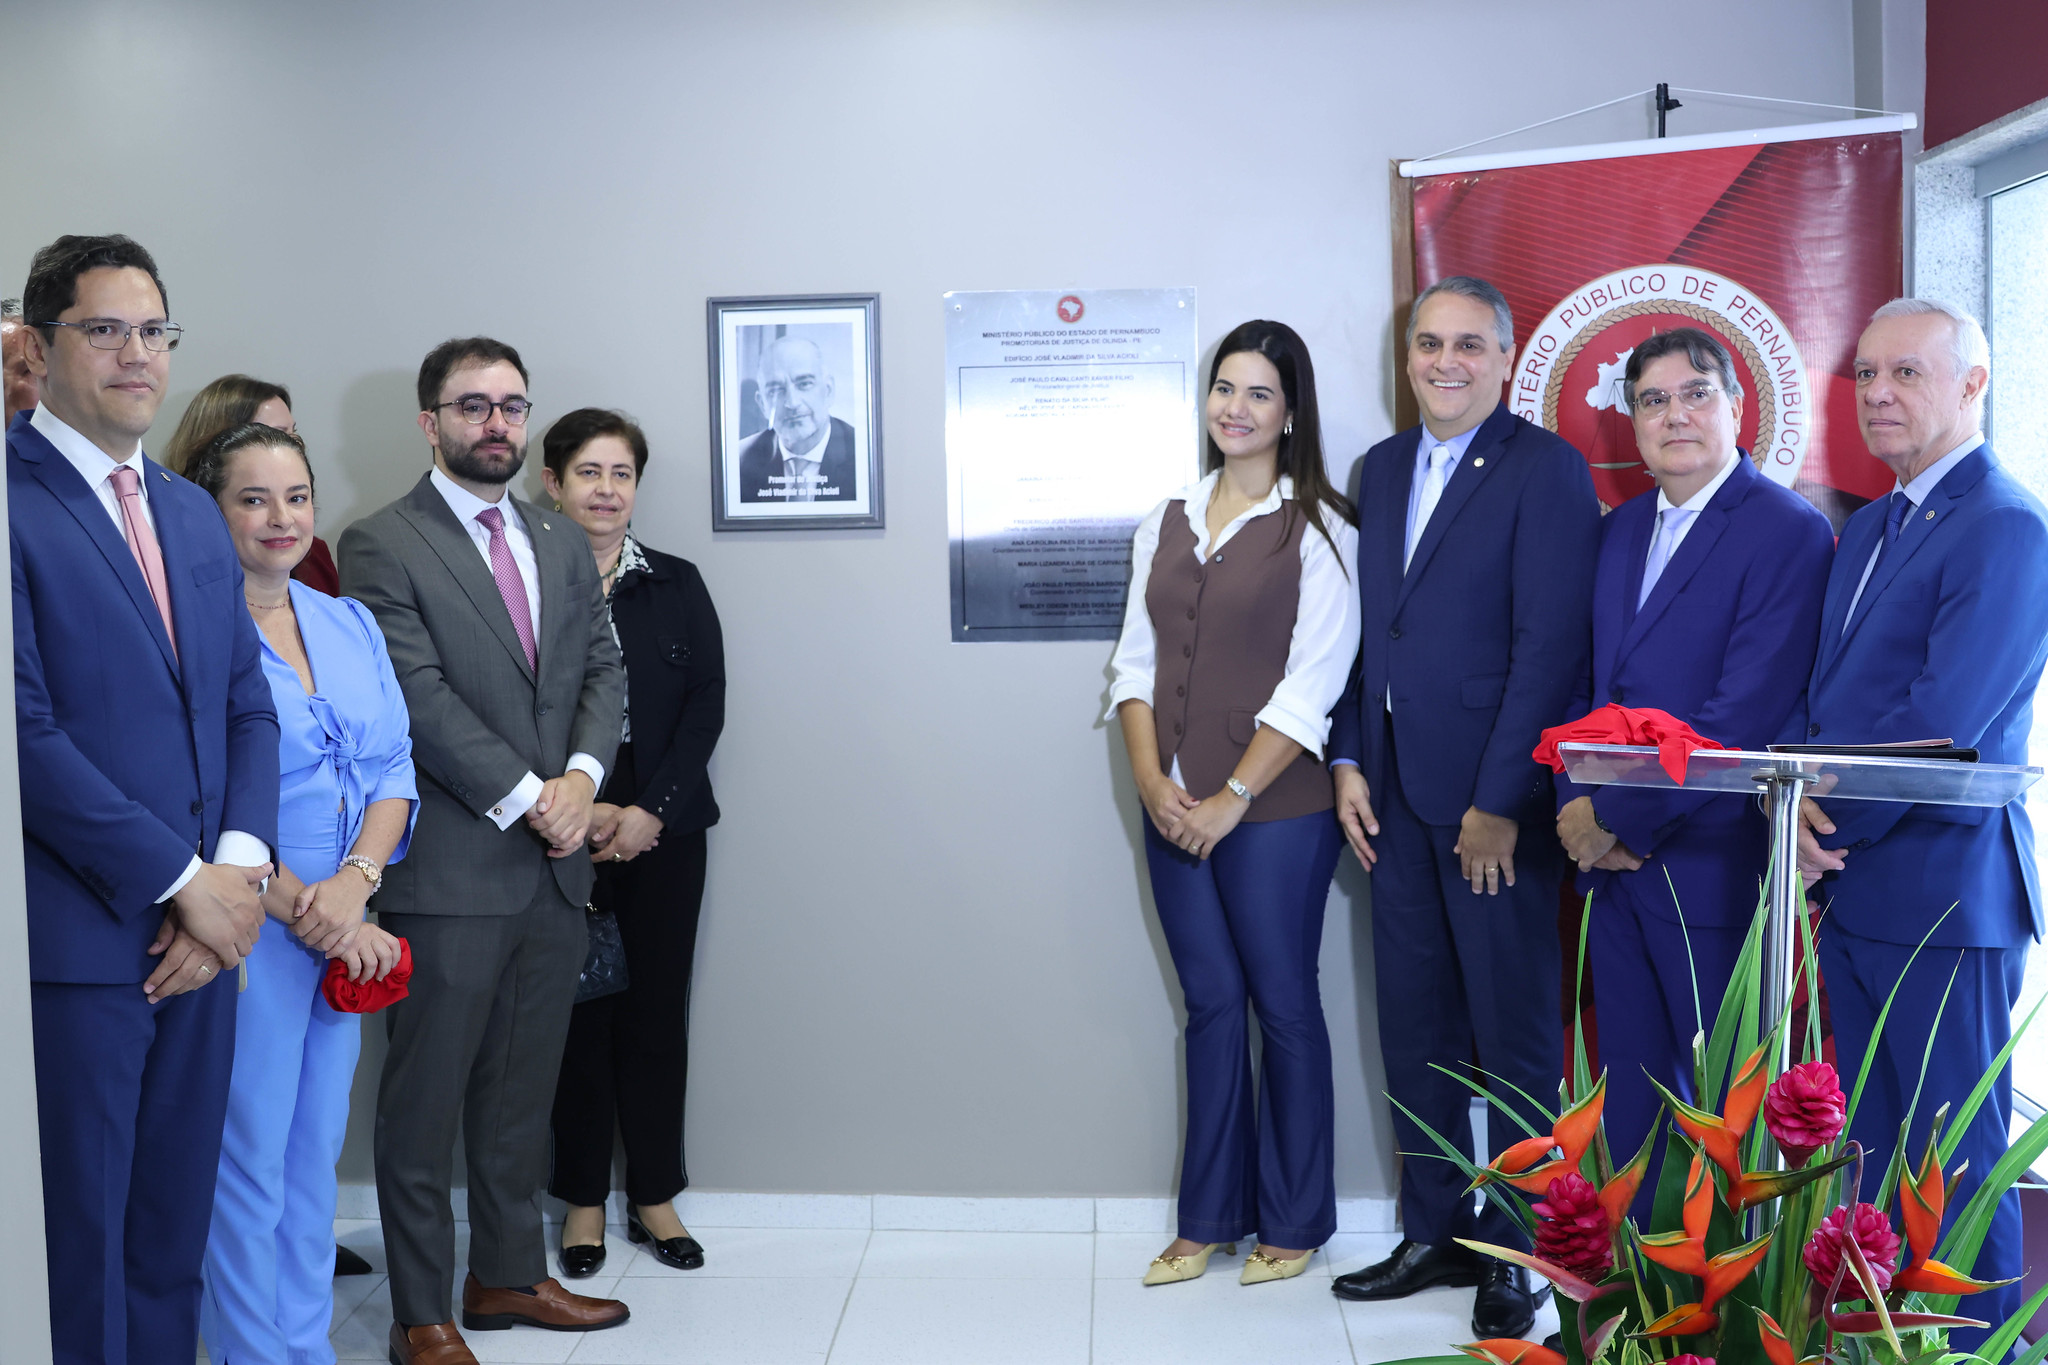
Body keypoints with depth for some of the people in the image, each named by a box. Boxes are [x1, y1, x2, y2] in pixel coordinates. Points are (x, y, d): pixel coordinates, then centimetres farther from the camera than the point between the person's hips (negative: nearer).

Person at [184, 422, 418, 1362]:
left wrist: (354, 882, -11)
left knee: (314, 1159, 15)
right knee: (248, 1166, 4)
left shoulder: (350, 625, 10)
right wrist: (300, 909, -18)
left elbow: (395, 765, 6)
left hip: (347, 933, 6)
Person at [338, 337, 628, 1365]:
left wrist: (581, 775, -7)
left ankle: (509, 1275, 30)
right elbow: (420, 696, -13)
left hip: (554, 861, 6)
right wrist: (525, 798, -14)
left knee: (523, 1089, 15)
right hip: (449, 867, -6)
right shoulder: (381, 545, -5)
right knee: (426, 1101, 4)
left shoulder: (563, 542, 15)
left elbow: (602, 668, 10)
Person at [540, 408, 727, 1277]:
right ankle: (582, 1198, 19)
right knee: (578, 1011, 4)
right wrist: (579, 810, -12)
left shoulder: (677, 585, 8)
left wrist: (652, 810, -8)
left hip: (664, 831, 2)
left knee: (657, 1009, 6)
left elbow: (706, 703, 2)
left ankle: (655, 1195, 19)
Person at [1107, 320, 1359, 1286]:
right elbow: (1136, 660, 9)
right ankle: (1210, 1216, 24)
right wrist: (1151, 779, -4)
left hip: (1273, 810, -5)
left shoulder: (1318, 527, -5)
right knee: (1209, 1003, 12)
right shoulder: (1166, 523, 11)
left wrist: (1232, 797, -13)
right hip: (1173, 810, 5)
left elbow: (1312, 685, -11)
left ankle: (1294, 1220, 22)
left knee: (1284, 1004, 5)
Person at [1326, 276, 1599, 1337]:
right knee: (1413, 1022, 13)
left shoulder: (1545, 470, -8)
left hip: (1495, 802, -6)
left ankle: (1516, 1252, 18)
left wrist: (1500, 801, -16)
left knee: (1514, 1034, 4)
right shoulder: (1381, 468, 14)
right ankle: (1435, 1232, 26)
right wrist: (1348, 761, 6)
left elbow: (1551, 647, -13)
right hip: (1397, 796, 7)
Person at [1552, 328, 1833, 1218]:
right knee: (1631, 1090, 15)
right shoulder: (1618, 531, 14)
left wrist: (1614, 818, -15)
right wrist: (1576, 803, -3)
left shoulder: (1789, 533, -10)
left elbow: (1742, 718, -18)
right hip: (1612, 857, 7)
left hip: (1710, 866, -7)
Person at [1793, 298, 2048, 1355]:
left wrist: (1827, 822, -11)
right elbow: (1819, 692, 13)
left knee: (1955, 1162, 2)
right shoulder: (1867, 528, 16)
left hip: (1942, 891, -9)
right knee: (1876, 1149, 17)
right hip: (1851, 887, 9)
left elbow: (1940, 729, -20)